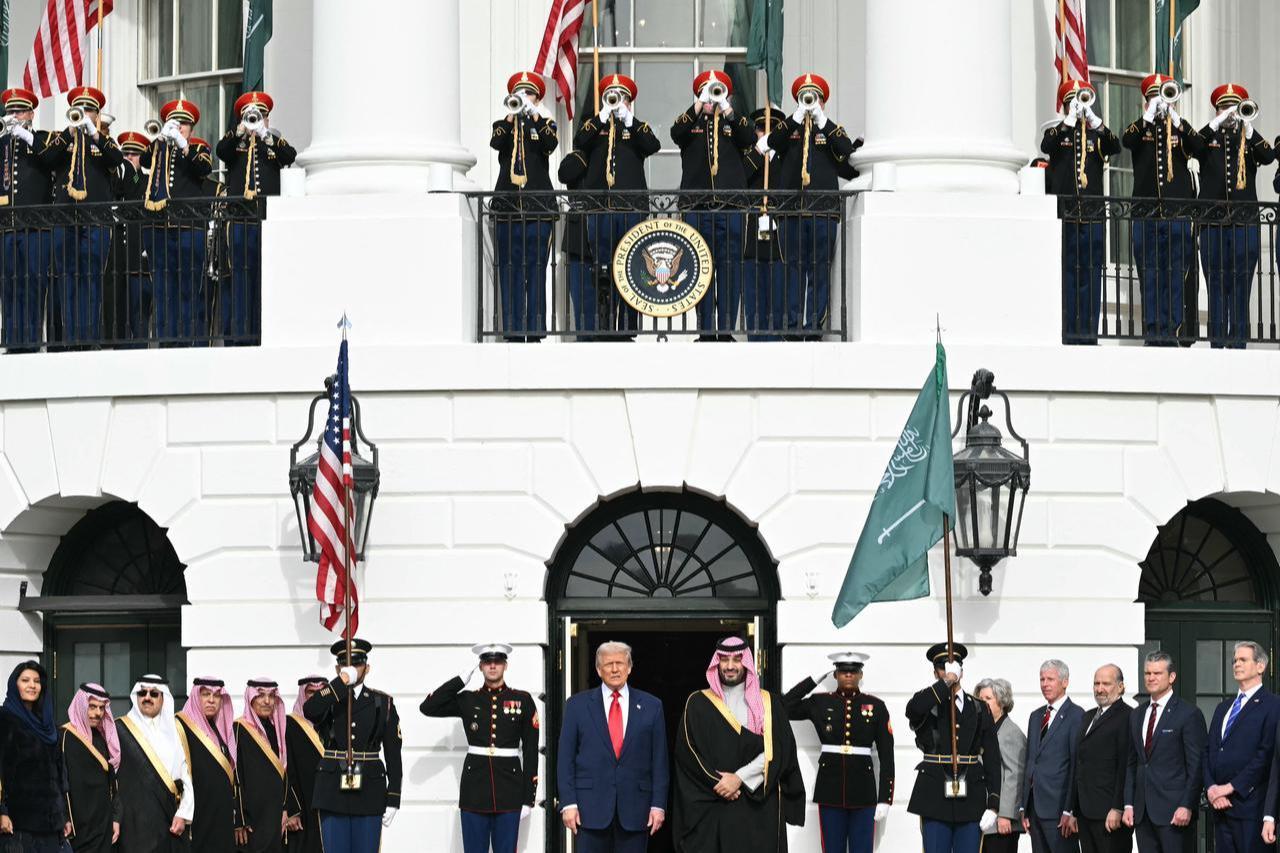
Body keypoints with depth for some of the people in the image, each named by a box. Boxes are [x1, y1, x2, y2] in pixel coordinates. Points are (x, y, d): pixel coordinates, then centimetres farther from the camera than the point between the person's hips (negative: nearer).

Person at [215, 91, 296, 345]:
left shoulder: (275, 142, 13)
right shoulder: (235, 142, 11)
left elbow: (290, 156, -7)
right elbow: (221, 151, -10)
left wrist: (266, 136, -18)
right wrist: (241, 131, -19)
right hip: (237, 217, -1)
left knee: (265, 275, 0)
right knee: (236, 274, -3)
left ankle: (263, 331, 3)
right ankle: (234, 333, -3)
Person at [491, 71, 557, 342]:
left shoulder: (544, 124, 11)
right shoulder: (503, 125, 13)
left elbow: (551, 144, -10)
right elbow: (496, 143, -8)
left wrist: (536, 117, -16)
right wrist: (511, 116, -17)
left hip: (538, 207, -1)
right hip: (507, 207, 1)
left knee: (536, 268, -3)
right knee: (510, 269, -1)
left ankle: (535, 330, -2)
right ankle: (513, 331, 0)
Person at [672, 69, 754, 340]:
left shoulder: (733, 123, 13)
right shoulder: (691, 122, 12)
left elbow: (749, 139, -7)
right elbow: (676, 134, -10)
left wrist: (727, 110, -15)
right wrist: (698, 107, -17)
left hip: (730, 206, 0)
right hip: (696, 206, 0)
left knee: (730, 268, -2)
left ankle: (726, 330, 0)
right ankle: (705, 330, 2)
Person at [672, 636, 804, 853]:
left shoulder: (768, 704, 9)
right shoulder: (698, 704, 9)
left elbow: (776, 751, -1)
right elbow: (688, 752, 1)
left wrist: (740, 778, -12)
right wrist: (717, 784, -11)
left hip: (758, 810, 0)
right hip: (710, 811, 0)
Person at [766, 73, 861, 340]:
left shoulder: (832, 130, 13)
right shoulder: (789, 129, 13)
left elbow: (847, 150, -6)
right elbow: (772, 142, -7)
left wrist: (822, 121, -8)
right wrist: (797, 117, -10)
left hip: (824, 210, 0)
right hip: (793, 210, 0)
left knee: (820, 269, -1)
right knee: (794, 268, 0)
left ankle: (814, 325, 0)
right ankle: (794, 325, 0)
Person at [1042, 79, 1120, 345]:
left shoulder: (1096, 134, 13)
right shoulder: (1057, 132, 8)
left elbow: (1115, 147, -6)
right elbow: (1047, 146, -14)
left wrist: (1094, 121, -16)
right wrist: (1069, 121, -19)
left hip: (1092, 214, 2)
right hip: (1064, 213, -2)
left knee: (1090, 274, 1)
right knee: (1065, 274, -2)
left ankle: (1088, 331, 3)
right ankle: (1065, 331, 0)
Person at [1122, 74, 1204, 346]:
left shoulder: (1181, 128, 11)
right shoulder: (1141, 128, 9)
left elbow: (1198, 148, -7)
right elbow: (1127, 141, -12)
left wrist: (1177, 122, -18)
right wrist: (1149, 116, -21)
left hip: (1178, 211, 1)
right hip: (1146, 212, -1)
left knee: (1175, 275, -1)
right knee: (1149, 276, -1)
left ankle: (1171, 330, 1)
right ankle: (1152, 331, 0)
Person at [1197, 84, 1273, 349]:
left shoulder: (1249, 139, 13)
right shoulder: (1209, 137, 11)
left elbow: (1269, 156, -6)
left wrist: (1248, 129, -15)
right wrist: (1218, 123, -15)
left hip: (1246, 222, 1)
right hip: (1213, 223, -1)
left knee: (1241, 285, -1)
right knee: (1217, 284, -1)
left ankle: (1238, 341, 0)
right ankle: (1217, 342, 1)